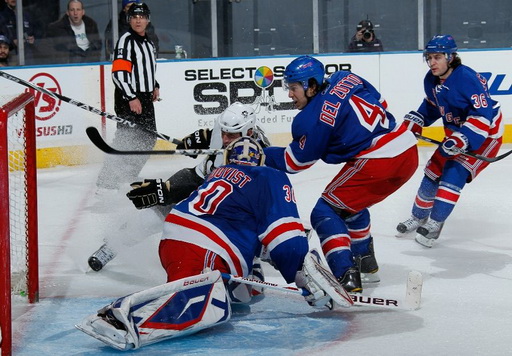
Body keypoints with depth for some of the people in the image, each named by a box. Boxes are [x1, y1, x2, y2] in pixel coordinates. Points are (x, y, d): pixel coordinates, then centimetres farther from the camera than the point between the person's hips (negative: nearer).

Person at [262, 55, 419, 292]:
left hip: (377, 163, -9)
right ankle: (366, 266, 42)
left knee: (325, 213, 1)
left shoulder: (312, 119, -9)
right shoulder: (346, 79, 10)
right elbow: (380, 103, 21)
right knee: (350, 205, 30)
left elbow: (294, 162, 3)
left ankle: (346, 278, -14)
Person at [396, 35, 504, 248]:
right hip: (455, 133, 8)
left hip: (486, 134, -8)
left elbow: (483, 114, -33)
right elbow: (431, 106, 15)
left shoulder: (467, 78, -30)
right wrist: (414, 122, 1)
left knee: (455, 174, -18)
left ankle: (434, 224, -9)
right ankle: (418, 217, 29)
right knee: (433, 171, 9)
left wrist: (463, 138, -40)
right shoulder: (431, 81, -5)